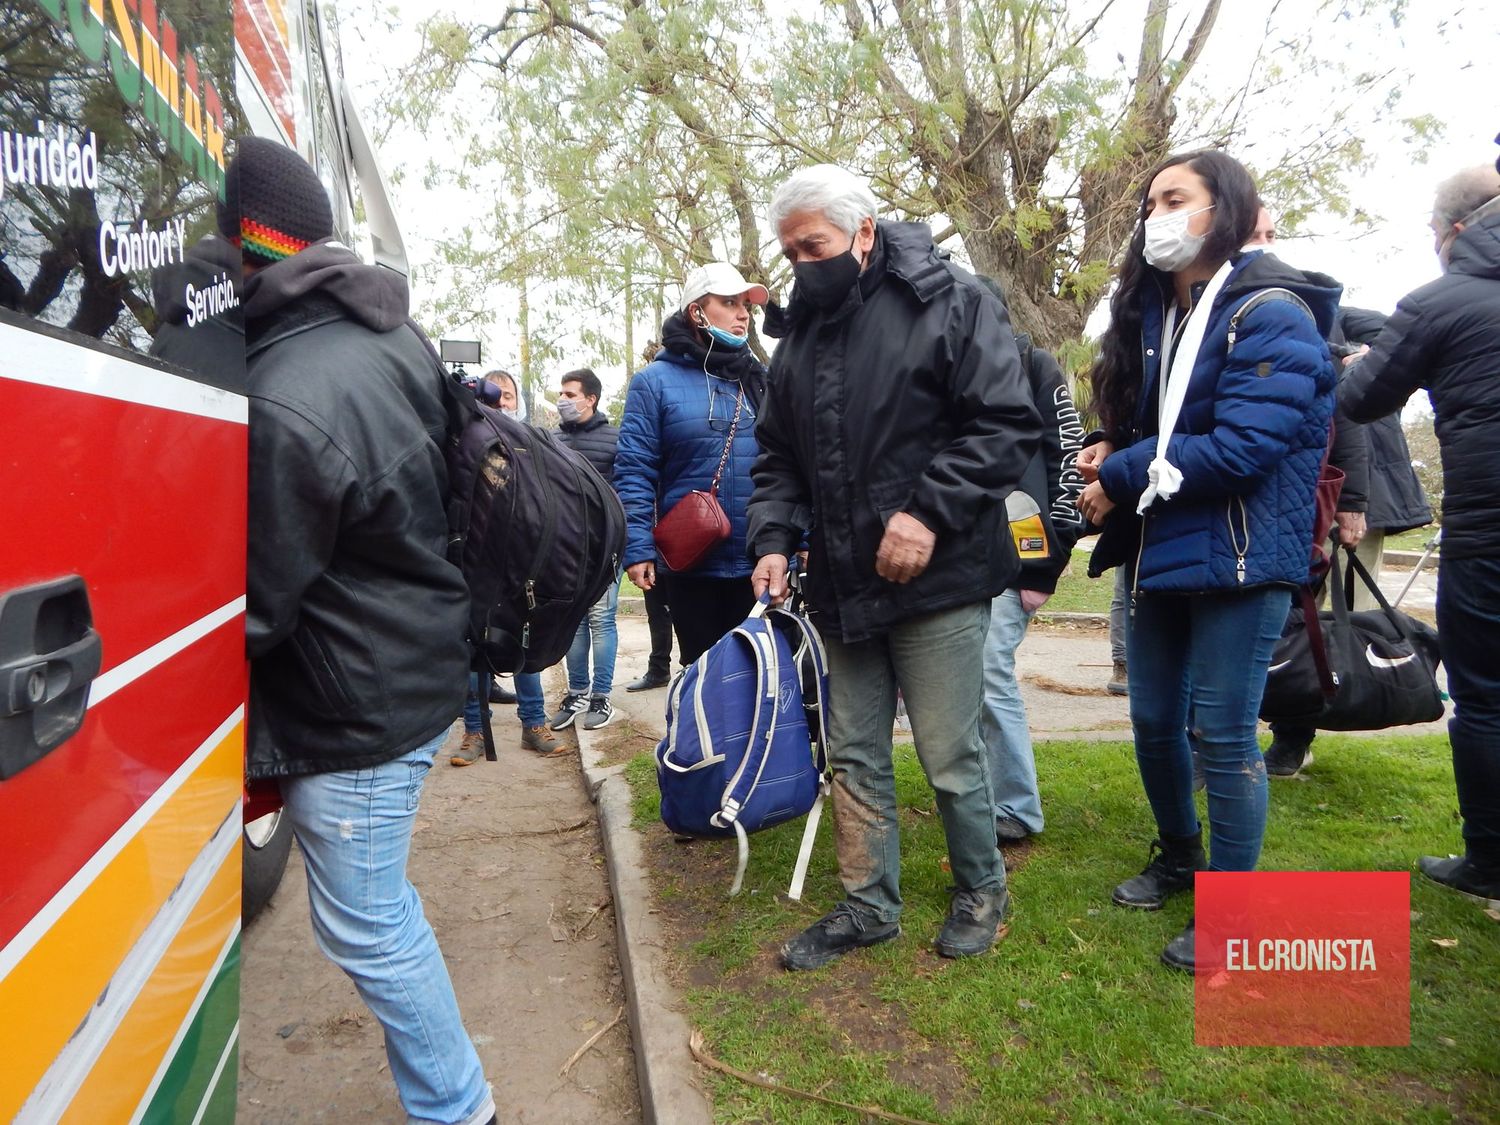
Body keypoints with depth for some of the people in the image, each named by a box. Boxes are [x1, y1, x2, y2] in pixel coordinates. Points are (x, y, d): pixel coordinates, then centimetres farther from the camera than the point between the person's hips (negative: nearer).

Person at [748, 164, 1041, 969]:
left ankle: (981, 890, 31)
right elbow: (778, 455, 16)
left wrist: (928, 514, -21)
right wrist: (774, 537, 0)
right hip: (841, 586, 6)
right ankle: (869, 904, 31)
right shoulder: (799, 333, 13)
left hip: (936, 578, -6)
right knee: (854, 753, 14)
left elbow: (1008, 426, -12)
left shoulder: (950, 303, -6)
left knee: (950, 757, 5)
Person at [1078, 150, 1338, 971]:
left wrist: (1123, 479, -16)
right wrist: (1112, 455, -4)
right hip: (1159, 553, 8)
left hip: (1238, 559, -7)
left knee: (1222, 732, 0)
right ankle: (1178, 856, 39)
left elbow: (1242, 447, -23)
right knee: (1154, 720, 15)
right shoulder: (1153, 313, 13)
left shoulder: (1270, 315, -13)